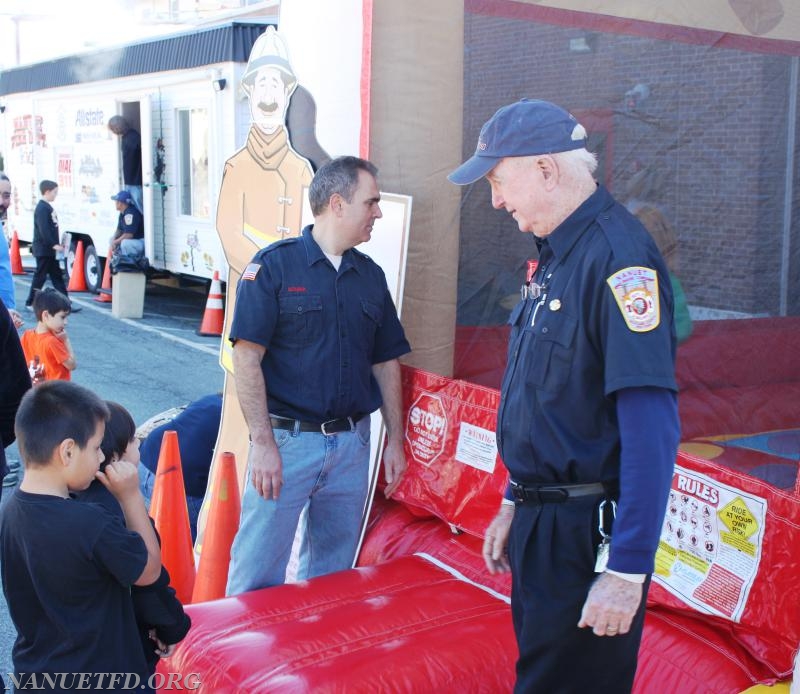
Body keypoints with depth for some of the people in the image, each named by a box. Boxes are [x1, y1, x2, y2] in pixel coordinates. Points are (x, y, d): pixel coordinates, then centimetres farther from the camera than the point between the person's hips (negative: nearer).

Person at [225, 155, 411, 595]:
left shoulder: (371, 275, 11)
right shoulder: (275, 264, -6)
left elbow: (386, 362, 15)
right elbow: (247, 359, -10)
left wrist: (395, 440, 11)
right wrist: (263, 443, -15)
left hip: (352, 443, 5)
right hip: (287, 439, -5)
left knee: (333, 573, 15)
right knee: (257, 579, 0)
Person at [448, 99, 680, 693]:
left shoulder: (618, 255, -20)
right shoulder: (557, 255, 10)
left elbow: (651, 426, -25)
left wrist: (628, 570, -25)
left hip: (589, 532, -9)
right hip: (542, 521, 9)